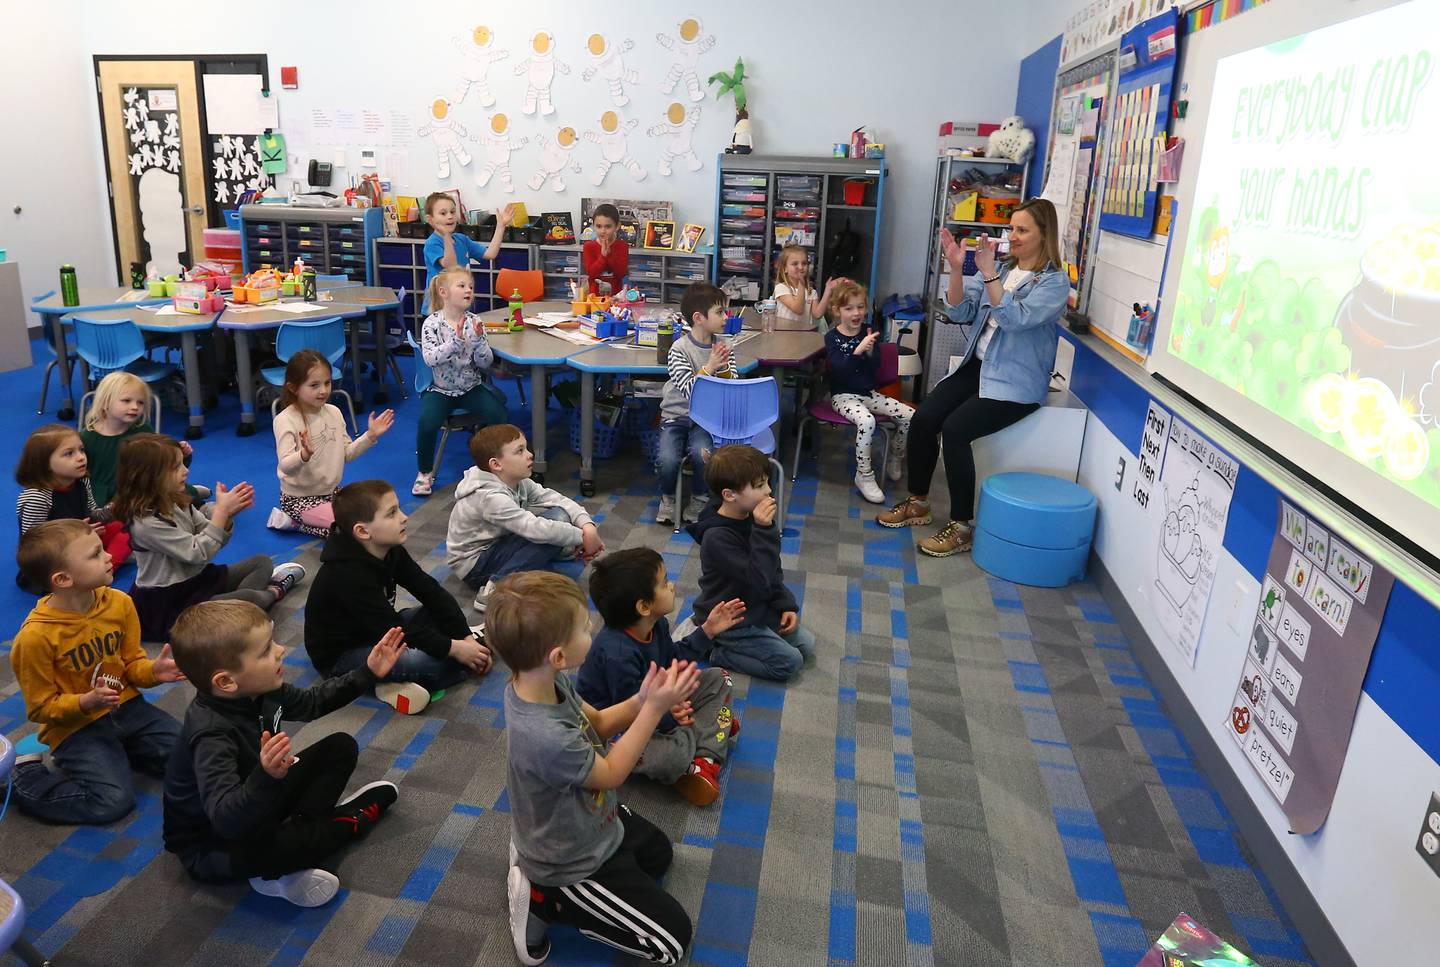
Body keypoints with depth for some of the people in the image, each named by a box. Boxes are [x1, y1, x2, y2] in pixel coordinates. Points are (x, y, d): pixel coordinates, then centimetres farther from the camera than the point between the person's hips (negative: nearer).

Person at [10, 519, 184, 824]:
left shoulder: (119, 602, -7)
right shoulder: (35, 637, -21)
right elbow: (41, 708, -11)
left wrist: (152, 671, -17)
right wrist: (87, 702, -28)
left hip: (126, 707, 5)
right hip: (75, 726, -5)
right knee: (113, 801, -19)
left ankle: (123, 751, 17)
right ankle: (24, 773, 5)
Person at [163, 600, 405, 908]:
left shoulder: (259, 691, -11)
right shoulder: (211, 733, -36)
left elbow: (309, 702, 11)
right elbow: (226, 818, -45)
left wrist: (367, 674, 5)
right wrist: (266, 777, -63)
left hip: (257, 811, 8)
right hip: (212, 845, -8)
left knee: (341, 746, 8)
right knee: (264, 850, -41)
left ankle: (301, 826, -11)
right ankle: (351, 819, -9)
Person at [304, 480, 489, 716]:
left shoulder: (391, 552, -3)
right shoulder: (347, 574, -29)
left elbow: (431, 591, -4)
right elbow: (393, 630, -29)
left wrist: (467, 636, -12)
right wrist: (453, 648, -26)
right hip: (340, 655, -10)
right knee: (431, 659, -32)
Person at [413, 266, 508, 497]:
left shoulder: (474, 322, -2)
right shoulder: (432, 323, -9)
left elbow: (485, 362, -5)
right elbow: (430, 359, -23)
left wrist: (478, 340, -23)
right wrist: (456, 341, -33)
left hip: (471, 387, 2)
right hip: (441, 389, -2)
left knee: (498, 415, -21)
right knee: (427, 423, -27)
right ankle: (425, 472, 1)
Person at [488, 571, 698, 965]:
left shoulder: (544, 681, -18)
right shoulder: (547, 738, -43)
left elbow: (597, 723, -2)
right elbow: (612, 774, -24)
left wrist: (641, 700, -21)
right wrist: (654, 709, -23)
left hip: (588, 820, 8)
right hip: (573, 862, -8)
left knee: (658, 854, 32)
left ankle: (534, 858, 20)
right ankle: (545, 900, 4)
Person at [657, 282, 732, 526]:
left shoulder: (721, 346, 4)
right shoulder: (679, 349, -9)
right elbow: (689, 390, -15)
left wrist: (723, 367, -12)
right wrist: (709, 367, -19)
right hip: (676, 415, -2)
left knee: (701, 453, -29)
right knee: (668, 458, -26)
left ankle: (699, 501, -2)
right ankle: (668, 497, 6)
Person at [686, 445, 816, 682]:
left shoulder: (751, 518, -3)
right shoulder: (717, 537, -28)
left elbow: (772, 570, 11)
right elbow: (758, 579, -31)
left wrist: (786, 605, 2)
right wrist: (764, 531, -36)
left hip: (757, 606, 8)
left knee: (807, 645, 7)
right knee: (790, 662, -11)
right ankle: (717, 652, -1)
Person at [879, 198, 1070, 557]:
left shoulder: (1055, 281, -6)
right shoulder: (1000, 268, 10)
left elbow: (1015, 319, -22)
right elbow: (960, 312, 2)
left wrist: (988, 273, -27)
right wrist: (956, 269, -12)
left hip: (1015, 382, -6)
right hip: (976, 366, 6)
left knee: (955, 430, -25)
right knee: (922, 419, -13)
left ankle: (962, 526, -13)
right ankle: (918, 502, 7)